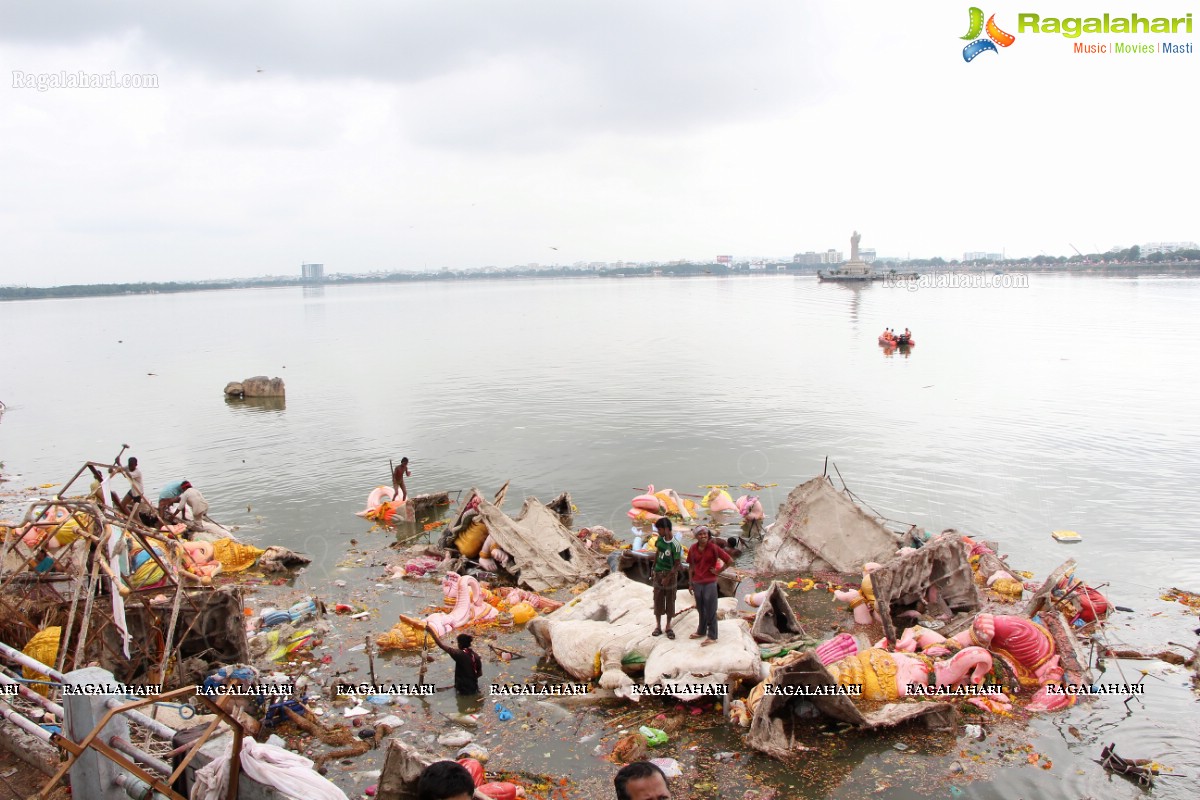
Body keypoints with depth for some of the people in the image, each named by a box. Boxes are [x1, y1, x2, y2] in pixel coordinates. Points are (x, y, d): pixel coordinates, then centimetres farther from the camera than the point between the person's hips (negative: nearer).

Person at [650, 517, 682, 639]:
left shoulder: (675, 545, -20)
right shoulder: (660, 539, -3)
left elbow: (677, 564, -17)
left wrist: (667, 578, -17)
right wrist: (654, 569, 13)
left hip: (670, 574, -5)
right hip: (658, 573, 5)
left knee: (670, 600, 7)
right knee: (658, 600, 9)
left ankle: (668, 626, 19)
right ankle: (658, 626, 19)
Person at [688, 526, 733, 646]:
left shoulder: (713, 547, -13)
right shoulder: (693, 548, 0)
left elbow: (729, 561, -11)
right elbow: (691, 566, 9)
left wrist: (718, 571, -8)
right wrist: (690, 583, 9)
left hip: (710, 583, -4)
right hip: (697, 583, 4)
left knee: (710, 610, 3)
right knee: (700, 609, 18)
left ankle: (712, 637, 13)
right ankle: (701, 631, 35)